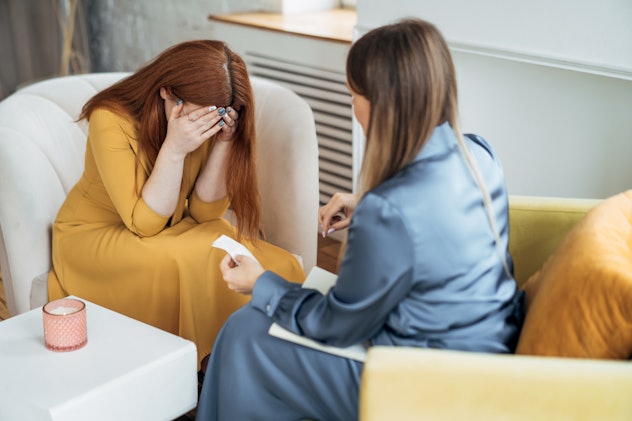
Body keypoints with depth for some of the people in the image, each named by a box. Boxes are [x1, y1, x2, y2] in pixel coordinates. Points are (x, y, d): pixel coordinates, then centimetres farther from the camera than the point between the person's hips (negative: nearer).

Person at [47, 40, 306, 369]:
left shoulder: (210, 122, -10)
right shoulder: (111, 119, -24)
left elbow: (203, 211, -9)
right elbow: (144, 223, -24)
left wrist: (223, 143, -22)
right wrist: (174, 149, -35)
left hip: (174, 231, 5)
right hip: (95, 237, -4)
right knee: (197, 266, -33)